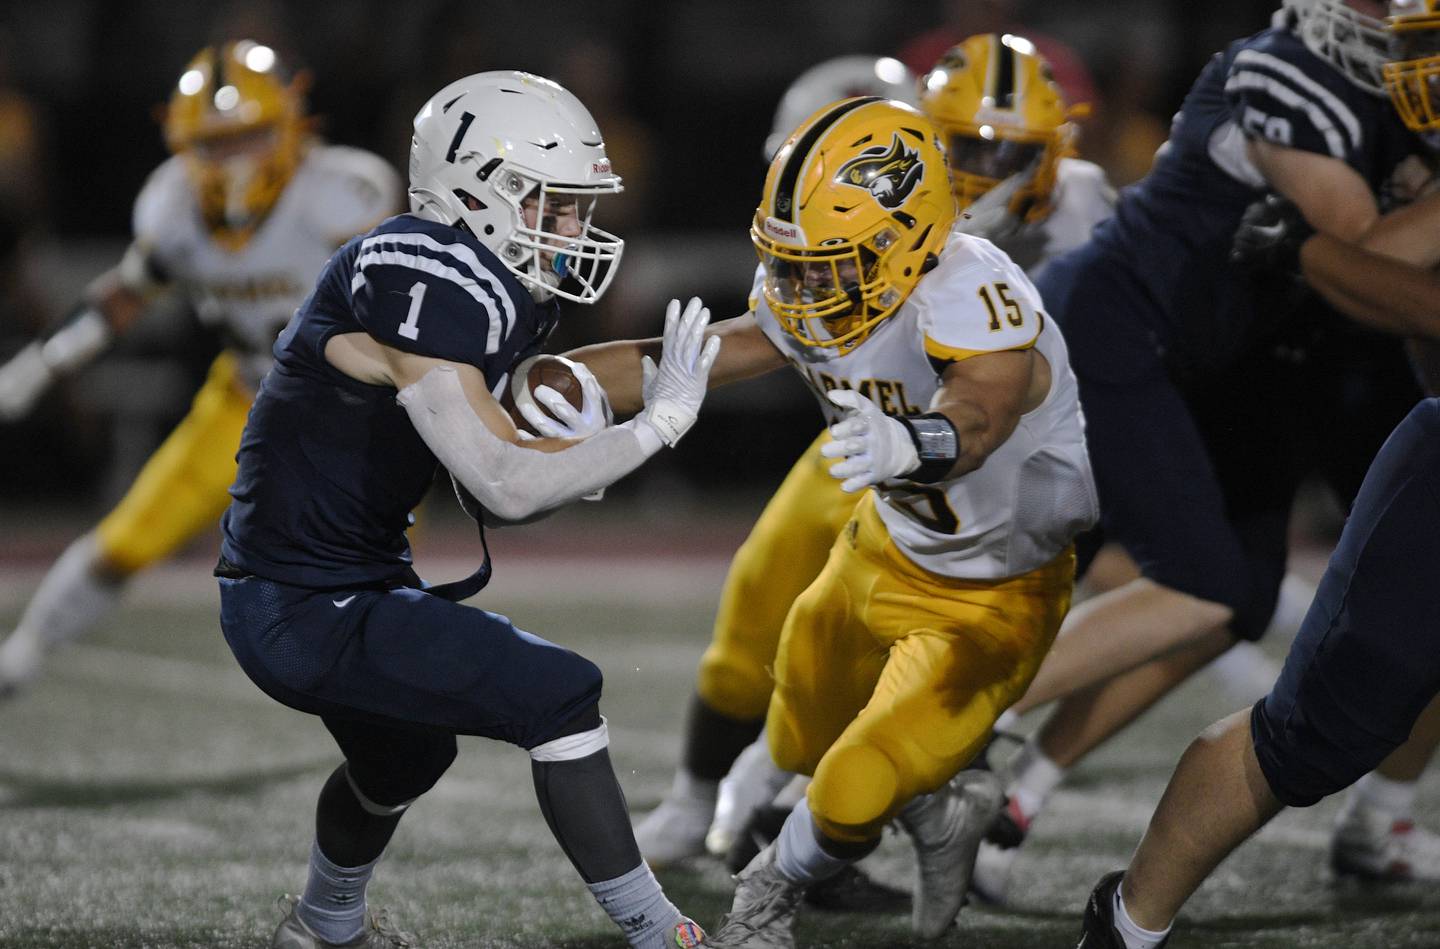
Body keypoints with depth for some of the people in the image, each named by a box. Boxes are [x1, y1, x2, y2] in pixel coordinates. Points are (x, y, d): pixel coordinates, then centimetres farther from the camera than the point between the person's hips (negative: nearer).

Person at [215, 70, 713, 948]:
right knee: (560, 697, -15)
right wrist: (660, 422, -19)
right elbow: (506, 488, -28)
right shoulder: (420, 283, -25)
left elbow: (490, 498, 9)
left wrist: (577, 456, -10)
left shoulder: (501, 294, 6)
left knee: (403, 759, 34)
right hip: (311, 610, -11)